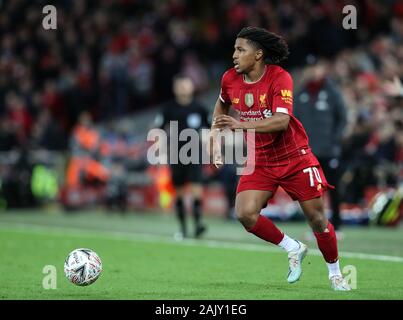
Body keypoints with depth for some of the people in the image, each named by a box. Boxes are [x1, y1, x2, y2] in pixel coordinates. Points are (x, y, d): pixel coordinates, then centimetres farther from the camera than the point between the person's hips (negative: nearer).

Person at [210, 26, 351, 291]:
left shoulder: (279, 78, -19)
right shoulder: (230, 79, -3)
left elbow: (281, 121, -32)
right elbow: (222, 106, 20)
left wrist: (242, 125, -43)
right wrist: (215, 138, 10)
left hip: (294, 157, -4)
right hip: (259, 160, 4)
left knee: (316, 217, -2)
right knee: (245, 214, -18)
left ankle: (335, 273, 22)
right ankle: (293, 249, 6)